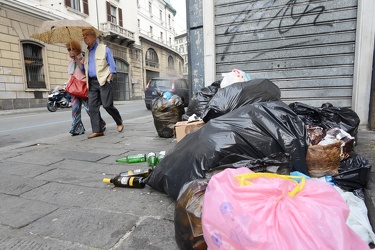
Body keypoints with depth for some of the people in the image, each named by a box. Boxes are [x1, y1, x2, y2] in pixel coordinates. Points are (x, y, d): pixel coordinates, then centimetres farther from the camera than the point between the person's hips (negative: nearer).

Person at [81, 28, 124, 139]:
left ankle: (119, 122, 13)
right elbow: (84, 68, 23)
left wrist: (109, 79, -10)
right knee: (92, 106, -2)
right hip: (91, 82, 6)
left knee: (107, 105, -10)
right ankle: (97, 130, 1)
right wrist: (85, 79, 6)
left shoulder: (104, 49, 4)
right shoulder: (87, 52, 20)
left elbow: (112, 65, -1)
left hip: (103, 81, -6)